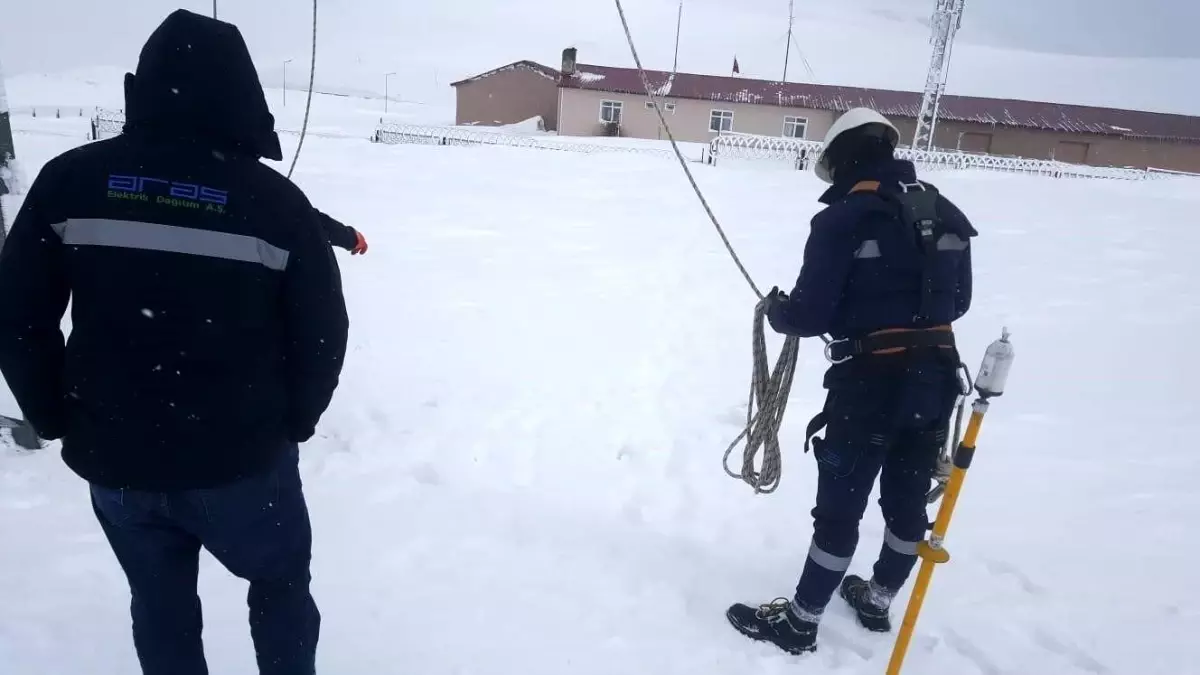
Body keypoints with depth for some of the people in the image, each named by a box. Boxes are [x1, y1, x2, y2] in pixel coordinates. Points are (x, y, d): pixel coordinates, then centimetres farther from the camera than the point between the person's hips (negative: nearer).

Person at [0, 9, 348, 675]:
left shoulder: (71, 179, -5)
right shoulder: (275, 200, -13)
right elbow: (322, 333, -10)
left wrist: (58, 419, 12)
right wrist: (293, 424, 7)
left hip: (112, 457, 4)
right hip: (245, 459, -3)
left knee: (160, 603, 25)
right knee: (280, 586, 22)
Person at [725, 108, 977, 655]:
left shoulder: (843, 218, -14)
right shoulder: (944, 212, 8)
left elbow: (810, 314, -16)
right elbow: (957, 302, 14)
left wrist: (776, 308, 5)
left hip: (871, 381, -7)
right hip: (936, 376, 7)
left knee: (840, 506, 3)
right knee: (908, 498, 20)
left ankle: (799, 623, 18)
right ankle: (878, 600, 40)